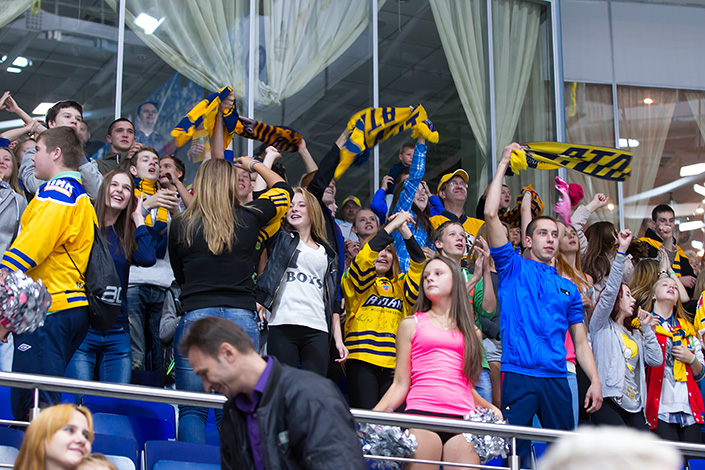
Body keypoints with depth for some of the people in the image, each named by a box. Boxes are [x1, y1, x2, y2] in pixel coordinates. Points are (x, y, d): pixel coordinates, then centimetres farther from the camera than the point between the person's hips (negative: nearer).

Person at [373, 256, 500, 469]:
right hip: (422, 413, -2)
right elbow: (400, 384, 10)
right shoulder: (411, 324, 15)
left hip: (462, 419, 2)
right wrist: (372, 415, -4)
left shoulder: (471, 331, 22)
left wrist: (490, 408, 9)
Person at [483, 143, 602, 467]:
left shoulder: (569, 288, 20)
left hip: (557, 379, 4)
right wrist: (504, 164, 4)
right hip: (518, 375, -4)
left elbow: (581, 342, 17)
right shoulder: (514, 268, 10)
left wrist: (596, 381, 3)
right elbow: (490, 215, 0)